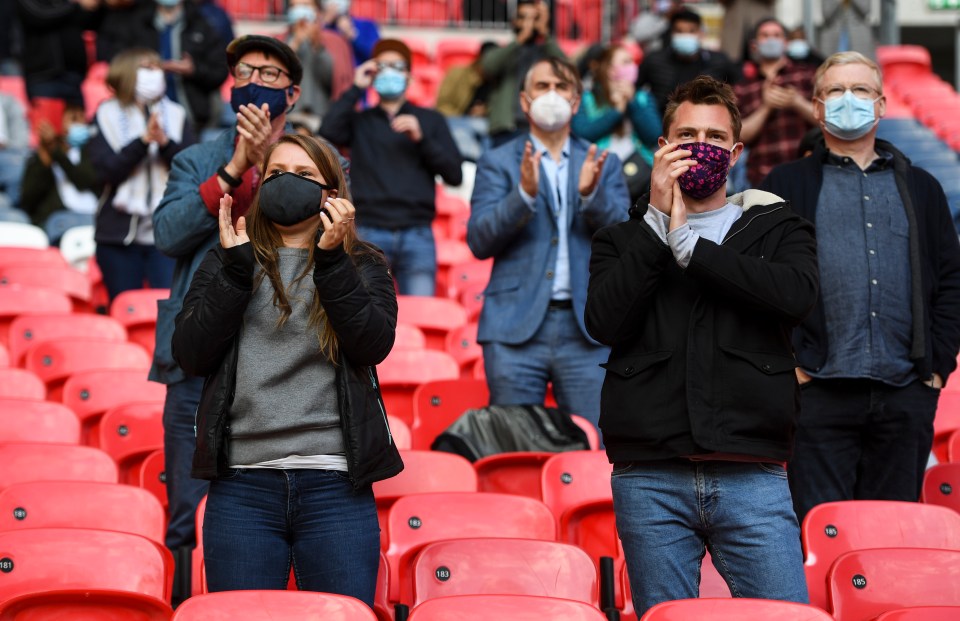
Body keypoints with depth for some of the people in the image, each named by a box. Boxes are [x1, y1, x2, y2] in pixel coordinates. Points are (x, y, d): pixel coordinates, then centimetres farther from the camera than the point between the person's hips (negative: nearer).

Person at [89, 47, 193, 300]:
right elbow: (106, 170, -8)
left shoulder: (175, 115, 9)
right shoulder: (107, 116, 3)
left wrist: (165, 142, -17)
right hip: (119, 234, -1)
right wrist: (143, 140, -17)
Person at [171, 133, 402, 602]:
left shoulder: (361, 266, 12)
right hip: (242, 484, 1)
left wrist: (331, 262, -11)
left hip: (334, 482, -1)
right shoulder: (224, 264, 14)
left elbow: (374, 344, -6)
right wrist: (236, 268, -6)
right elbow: (191, 355, 0)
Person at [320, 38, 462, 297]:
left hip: (417, 235, 1)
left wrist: (421, 138, -3)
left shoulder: (431, 120, 19)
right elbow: (327, 134, -5)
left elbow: (454, 175, 10)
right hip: (369, 233, 0)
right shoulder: (359, 121, 17)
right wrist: (356, 89, 4)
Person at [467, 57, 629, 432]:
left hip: (587, 332, 1)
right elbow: (478, 241, -3)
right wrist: (524, 194, -17)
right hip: (516, 328, -1)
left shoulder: (604, 164, 15)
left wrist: (592, 194, -14)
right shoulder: (498, 162, 9)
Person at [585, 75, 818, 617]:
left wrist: (688, 244, -5)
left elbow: (797, 294, -8)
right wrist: (659, 220, -3)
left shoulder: (777, 228, 15)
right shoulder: (624, 240, 16)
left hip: (752, 475, -1)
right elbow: (606, 323, -3)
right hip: (650, 478, 1)